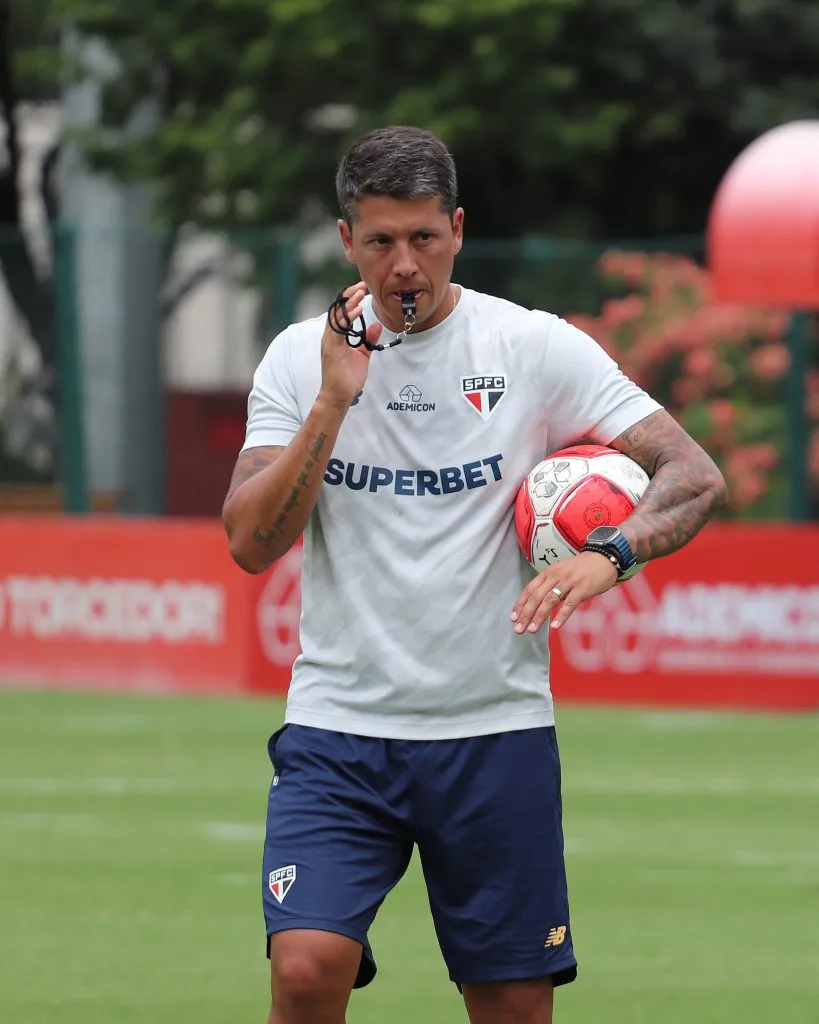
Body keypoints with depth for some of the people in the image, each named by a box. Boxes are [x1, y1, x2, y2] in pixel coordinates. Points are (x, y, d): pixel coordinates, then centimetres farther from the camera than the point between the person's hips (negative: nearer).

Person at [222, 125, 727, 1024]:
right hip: (337, 727, 0)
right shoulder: (301, 359, 3)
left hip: (496, 729, 0)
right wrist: (334, 402, -16)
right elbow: (252, 544, -5)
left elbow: (695, 476, -6)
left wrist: (606, 554, -26)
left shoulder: (538, 349, -2)